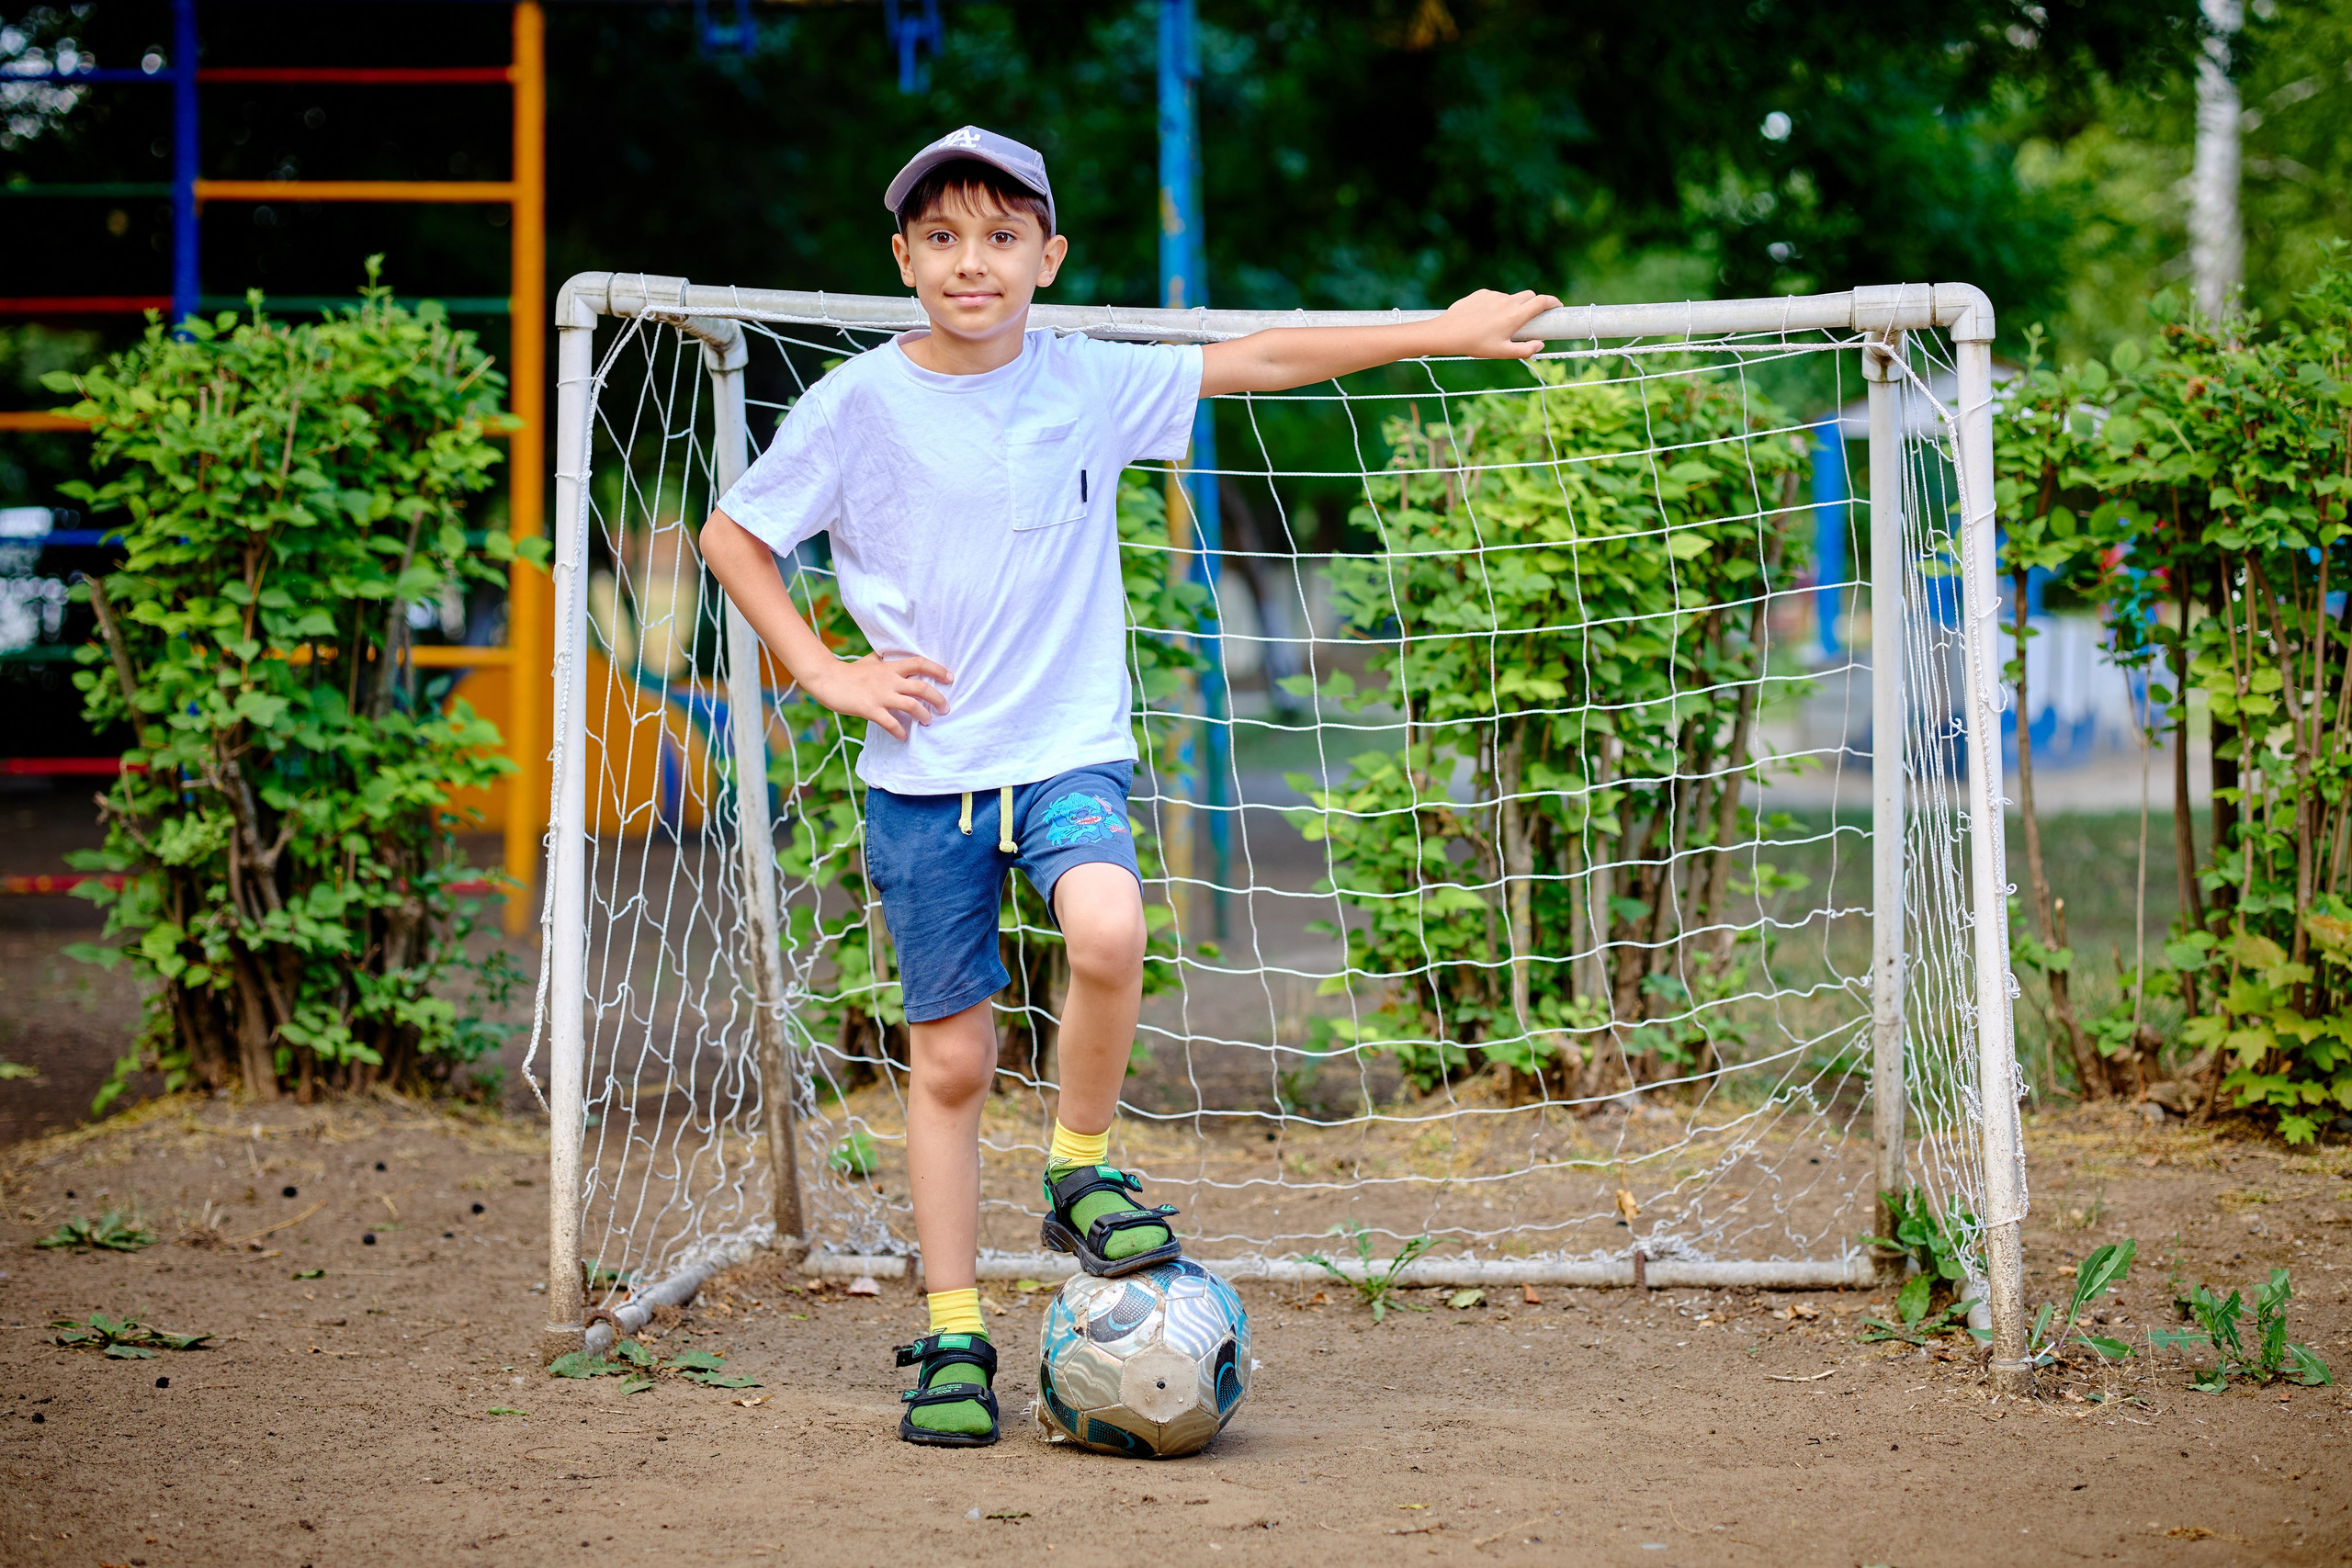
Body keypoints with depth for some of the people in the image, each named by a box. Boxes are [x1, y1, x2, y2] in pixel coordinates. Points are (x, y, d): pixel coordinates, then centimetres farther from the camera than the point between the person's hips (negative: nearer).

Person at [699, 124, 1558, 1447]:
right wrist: (827, 673, -2)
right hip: (925, 769, 0)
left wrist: (1444, 333, 6)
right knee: (951, 1058, 1)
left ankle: (1083, 1172, -4)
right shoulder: (859, 406, -3)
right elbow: (732, 536, 7)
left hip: (1069, 752, 0)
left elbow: (1265, 357, 6)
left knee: (1108, 933, -29)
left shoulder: (1091, 383, 0)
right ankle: (953, 1344, 14)